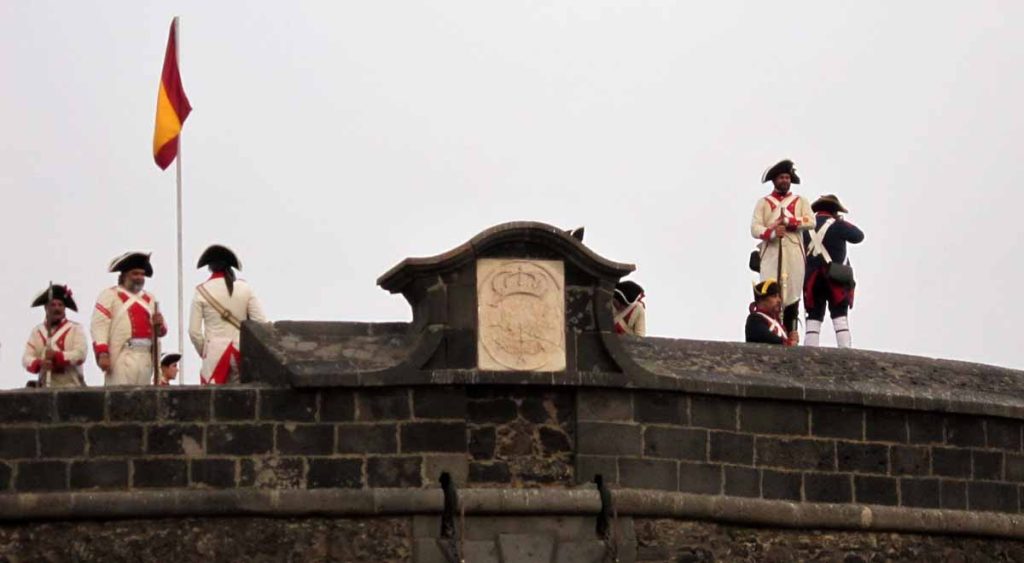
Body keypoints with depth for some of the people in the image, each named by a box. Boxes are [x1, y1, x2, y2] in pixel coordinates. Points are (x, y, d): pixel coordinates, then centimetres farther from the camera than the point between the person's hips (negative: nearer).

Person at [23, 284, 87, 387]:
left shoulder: (76, 329, 4)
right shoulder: (37, 331, 13)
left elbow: (80, 354, -10)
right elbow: (26, 358, 3)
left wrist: (56, 356, -25)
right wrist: (39, 364, -21)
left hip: (71, 387, -3)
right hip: (46, 388, 3)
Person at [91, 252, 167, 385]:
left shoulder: (150, 298, 22)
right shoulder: (109, 295, 4)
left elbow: (160, 331, 25)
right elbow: (99, 327, -6)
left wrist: (160, 325, 0)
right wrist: (102, 354, -17)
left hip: (146, 358, 6)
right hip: (121, 357, -6)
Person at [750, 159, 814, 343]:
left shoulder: (800, 201, 16)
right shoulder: (763, 203, 12)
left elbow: (811, 221, -1)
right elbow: (755, 228, -1)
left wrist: (788, 222, -12)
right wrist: (772, 232, -21)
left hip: (794, 253, 1)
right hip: (771, 253, -1)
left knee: (793, 291, -3)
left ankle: (791, 331, 0)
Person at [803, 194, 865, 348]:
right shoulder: (837, 225, -5)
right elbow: (858, 236, 6)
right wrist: (842, 221, 15)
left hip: (811, 279, 3)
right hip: (834, 279, -3)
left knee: (814, 318, 5)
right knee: (840, 318, -1)